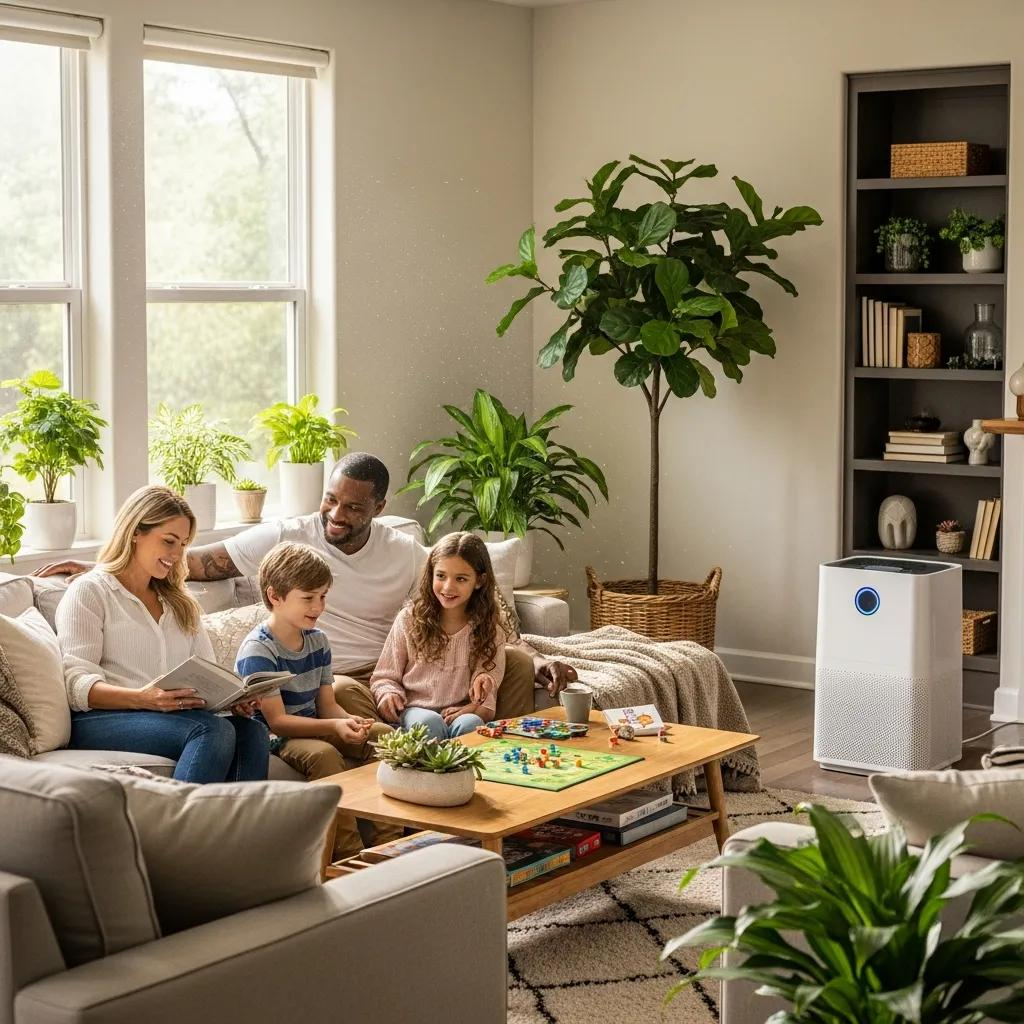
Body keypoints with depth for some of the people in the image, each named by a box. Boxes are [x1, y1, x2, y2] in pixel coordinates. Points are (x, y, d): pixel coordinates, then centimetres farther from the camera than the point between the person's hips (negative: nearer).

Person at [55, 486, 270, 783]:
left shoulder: (180, 603, 29)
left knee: (252, 731, -29)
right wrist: (140, 698, -24)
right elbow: (77, 685, -6)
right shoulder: (89, 591, 8)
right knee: (214, 730, -34)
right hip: (102, 720, -5)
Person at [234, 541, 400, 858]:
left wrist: (349, 721, -17)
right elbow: (277, 720, -23)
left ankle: (387, 842, -9)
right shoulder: (257, 650, -17)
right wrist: (334, 727, -33)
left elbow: (326, 706, 7)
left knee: (384, 735, -7)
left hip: (312, 728, 8)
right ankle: (348, 853, -31)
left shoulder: (318, 641, 8)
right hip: (272, 738, -8)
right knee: (323, 753, -36)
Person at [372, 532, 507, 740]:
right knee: (430, 722, -36)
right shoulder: (409, 619, 7)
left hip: (462, 713, 0)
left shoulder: (489, 631, 8)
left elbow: (487, 699, 4)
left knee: (470, 724, -36)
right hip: (414, 711, 0)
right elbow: (384, 677, 12)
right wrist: (388, 694, -11)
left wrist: (476, 709, -19)